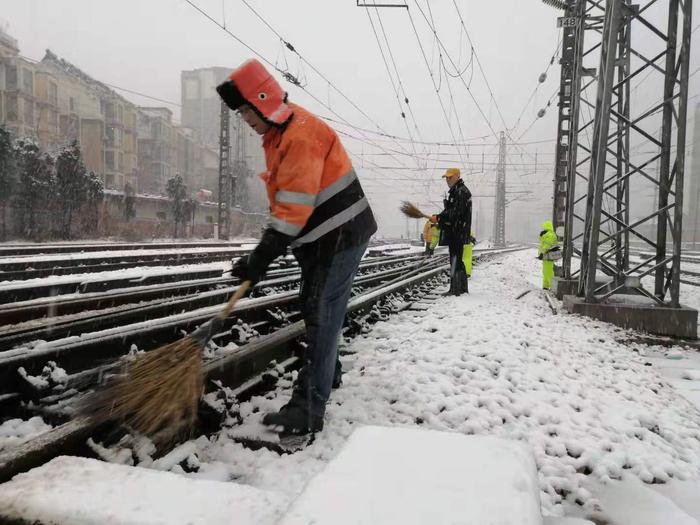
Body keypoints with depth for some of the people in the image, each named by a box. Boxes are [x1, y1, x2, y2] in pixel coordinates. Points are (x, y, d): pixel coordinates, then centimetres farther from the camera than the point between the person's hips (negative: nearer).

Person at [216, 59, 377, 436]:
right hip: (320, 238, 10)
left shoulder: (302, 132, -21)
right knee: (316, 311, 19)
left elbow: (296, 204, -27)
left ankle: (309, 409, -2)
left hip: (340, 235, -10)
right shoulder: (277, 136, 12)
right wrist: (263, 254, 11)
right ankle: (326, 373, 39)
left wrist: (262, 256, -26)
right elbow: (284, 204, 17)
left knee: (321, 316, -9)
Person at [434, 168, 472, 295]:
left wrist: (440, 217, -20)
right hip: (454, 231, 11)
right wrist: (440, 219, 7)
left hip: (458, 231, -11)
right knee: (457, 260, 14)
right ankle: (463, 288, 22)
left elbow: (457, 212, -22)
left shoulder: (462, 191, -12)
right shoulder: (455, 191, 22)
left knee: (455, 259, -10)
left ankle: (455, 289, -9)